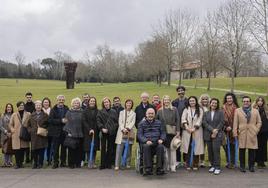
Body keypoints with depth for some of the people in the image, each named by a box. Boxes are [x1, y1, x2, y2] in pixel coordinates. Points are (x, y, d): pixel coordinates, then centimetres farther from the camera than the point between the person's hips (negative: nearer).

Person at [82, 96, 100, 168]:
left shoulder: (97, 111, 6)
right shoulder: (85, 111, 5)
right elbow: (84, 121, -2)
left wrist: (94, 130, -10)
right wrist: (89, 129, -13)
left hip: (95, 132, 1)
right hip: (87, 132, -1)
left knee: (94, 148, 1)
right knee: (88, 148, -5)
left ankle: (93, 163, 6)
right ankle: (90, 163, -2)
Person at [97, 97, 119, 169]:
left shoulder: (114, 112, 10)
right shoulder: (100, 112, 5)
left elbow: (116, 122, 10)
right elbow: (98, 121, -1)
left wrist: (114, 128, -4)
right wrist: (102, 128, -13)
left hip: (112, 133, 2)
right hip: (104, 132, -2)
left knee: (110, 149, 5)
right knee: (103, 148, -2)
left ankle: (109, 164, 13)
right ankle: (103, 164, 3)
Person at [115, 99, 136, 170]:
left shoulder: (133, 113, 14)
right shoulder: (121, 112, 16)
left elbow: (133, 122, 1)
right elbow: (120, 122, 5)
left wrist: (128, 128, -16)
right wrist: (123, 129, -12)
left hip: (129, 133, 0)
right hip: (121, 133, 0)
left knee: (128, 150, 2)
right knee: (119, 149, -6)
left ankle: (128, 164, 12)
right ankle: (117, 165, -6)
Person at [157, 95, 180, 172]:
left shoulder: (174, 109, 6)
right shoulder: (160, 110, 9)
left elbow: (177, 120, 3)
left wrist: (178, 131, -3)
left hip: (172, 132, -1)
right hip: (163, 132, 1)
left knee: (172, 148, -4)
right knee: (166, 149, 3)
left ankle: (173, 166, 1)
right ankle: (167, 165, 13)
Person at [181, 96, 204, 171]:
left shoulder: (200, 110, 7)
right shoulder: (186, 109, 11)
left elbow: (199, 120, -3)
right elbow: (183, 119, -1)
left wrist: (194, 128, -12)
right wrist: (187, 127, -16)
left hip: (197, 131, -1)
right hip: (187, 131, 1)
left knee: (196, 148, -2)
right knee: (187, 147, -1)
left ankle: (195, 164, 6)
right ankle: (187, 164, 4)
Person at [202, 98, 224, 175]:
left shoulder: (220, 112, 6)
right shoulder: (206, 113, 13)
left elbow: (221, 123, -2)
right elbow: (204, 123, 2)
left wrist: (216, 131, -10)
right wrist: (212, 130, -11)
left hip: (217, 134, -3)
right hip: (208, 135, 3)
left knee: (216, 150, -11)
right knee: (210, 151, 3)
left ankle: (217, 167, -7)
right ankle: (213, 166, 15)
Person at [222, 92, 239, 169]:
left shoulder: (236, 108, 3)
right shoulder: (224, 107, 5)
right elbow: (223, 118, 0)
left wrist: (231, 127, -8)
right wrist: (226, 127, -11)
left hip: (233, 130, -1)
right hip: (226, 129, 1)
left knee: (232, 146, 2)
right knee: (226, 146, 2)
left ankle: (232, 163, 8)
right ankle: (228, 162, 12)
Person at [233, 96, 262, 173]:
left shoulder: (255, 111, 12)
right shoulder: (237, 111, 9)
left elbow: (259, 122, 13)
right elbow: (235, 123, 4)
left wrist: (256, 130, 1)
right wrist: (235, 132, -4)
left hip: (252, 134, 1)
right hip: (241, 134, -1)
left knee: (252, 151, 2)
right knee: (242, 151, 1)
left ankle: (251, 166, 14)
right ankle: (242, 166, 11)